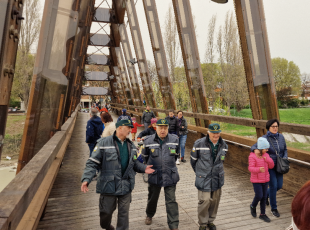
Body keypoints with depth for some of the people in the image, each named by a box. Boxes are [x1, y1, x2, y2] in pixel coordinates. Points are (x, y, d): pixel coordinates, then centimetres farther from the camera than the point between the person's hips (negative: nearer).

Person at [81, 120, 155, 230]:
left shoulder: (131, 145, 6)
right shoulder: (104, 143, -11)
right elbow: (93, 163, -9)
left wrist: (143, 168, -1)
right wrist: (86, 179, -19)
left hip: (126, 186, 4)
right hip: (108, 185, -3)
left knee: (124, 212, 12)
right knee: (107, 211, 15)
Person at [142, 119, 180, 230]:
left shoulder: (174, 140, -5)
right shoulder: (148, 141, -9)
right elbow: (144, 156, 8)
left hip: (170, 175, 0)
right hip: (154, 176, 0)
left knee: (171, 201, 4)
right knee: (152, 198, 19)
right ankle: (149, 215, 47)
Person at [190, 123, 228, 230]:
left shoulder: (223, 145, 0)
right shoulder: (199, 144, -13)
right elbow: (193, 160, 1)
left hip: (217, 178, 4)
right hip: (203, 178, -4)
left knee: (215, 201, 13)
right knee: (204, 201, -4)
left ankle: (210, 221, 36)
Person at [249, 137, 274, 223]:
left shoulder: (266, 155, 3)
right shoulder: (252, 156, -17)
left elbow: (271, 166, 4)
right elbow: (250, 168, -21)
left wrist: (267, 159, -15)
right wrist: (259, 169, -40)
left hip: (265, 180, 6)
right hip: (256, 180, -6)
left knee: (264, 197, 11)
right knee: (259, 196, -7)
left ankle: (262, 214, 25)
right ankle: (253, 206, 25)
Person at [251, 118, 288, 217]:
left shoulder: (281, 137, 1)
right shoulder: (264, 138, -13)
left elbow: (285, 150, 12)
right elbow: (253, 146, -13)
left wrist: (284, 158, -5)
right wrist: (255, 150, -36)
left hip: (278, 166, 5)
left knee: (279, 185, 11)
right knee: (273, 186, -3)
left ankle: (266, 195, 42)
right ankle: (274, 208, 17)